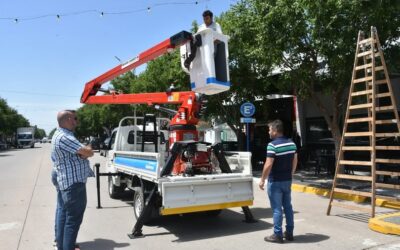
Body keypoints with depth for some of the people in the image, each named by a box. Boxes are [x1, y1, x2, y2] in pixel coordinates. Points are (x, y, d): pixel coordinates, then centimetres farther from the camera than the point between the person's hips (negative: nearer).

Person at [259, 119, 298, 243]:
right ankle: (289, 233, 24)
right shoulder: (291, 143, 5)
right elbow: (295, 161, 12)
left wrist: (262, 179, -12)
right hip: (287, 180, 7)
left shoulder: (272, 145, -19)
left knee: (277, 209, 0)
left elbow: (268, 165, -22)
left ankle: (278, 235, 7)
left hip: (275, 181, -7)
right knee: (288, 206, 15)